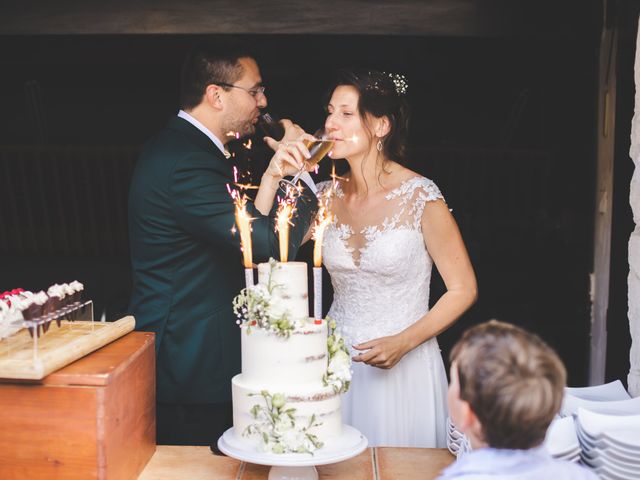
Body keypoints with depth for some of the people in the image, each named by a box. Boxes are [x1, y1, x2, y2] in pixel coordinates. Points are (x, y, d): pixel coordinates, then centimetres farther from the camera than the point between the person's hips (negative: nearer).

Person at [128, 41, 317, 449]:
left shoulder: (186, 147, 10)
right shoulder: (186, 162, -23)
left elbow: (247, 232, 5)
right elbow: (273, 244, -25)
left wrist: (272, 176, -10)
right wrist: (300, 176, -11)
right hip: (192, 367, -10)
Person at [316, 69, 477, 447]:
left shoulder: (421, 197, -14)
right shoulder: (328, 195, 0)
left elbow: (463, 289, -10)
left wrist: (404, 342, -18)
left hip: (404, 365, -4)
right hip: (336, 361, 4)